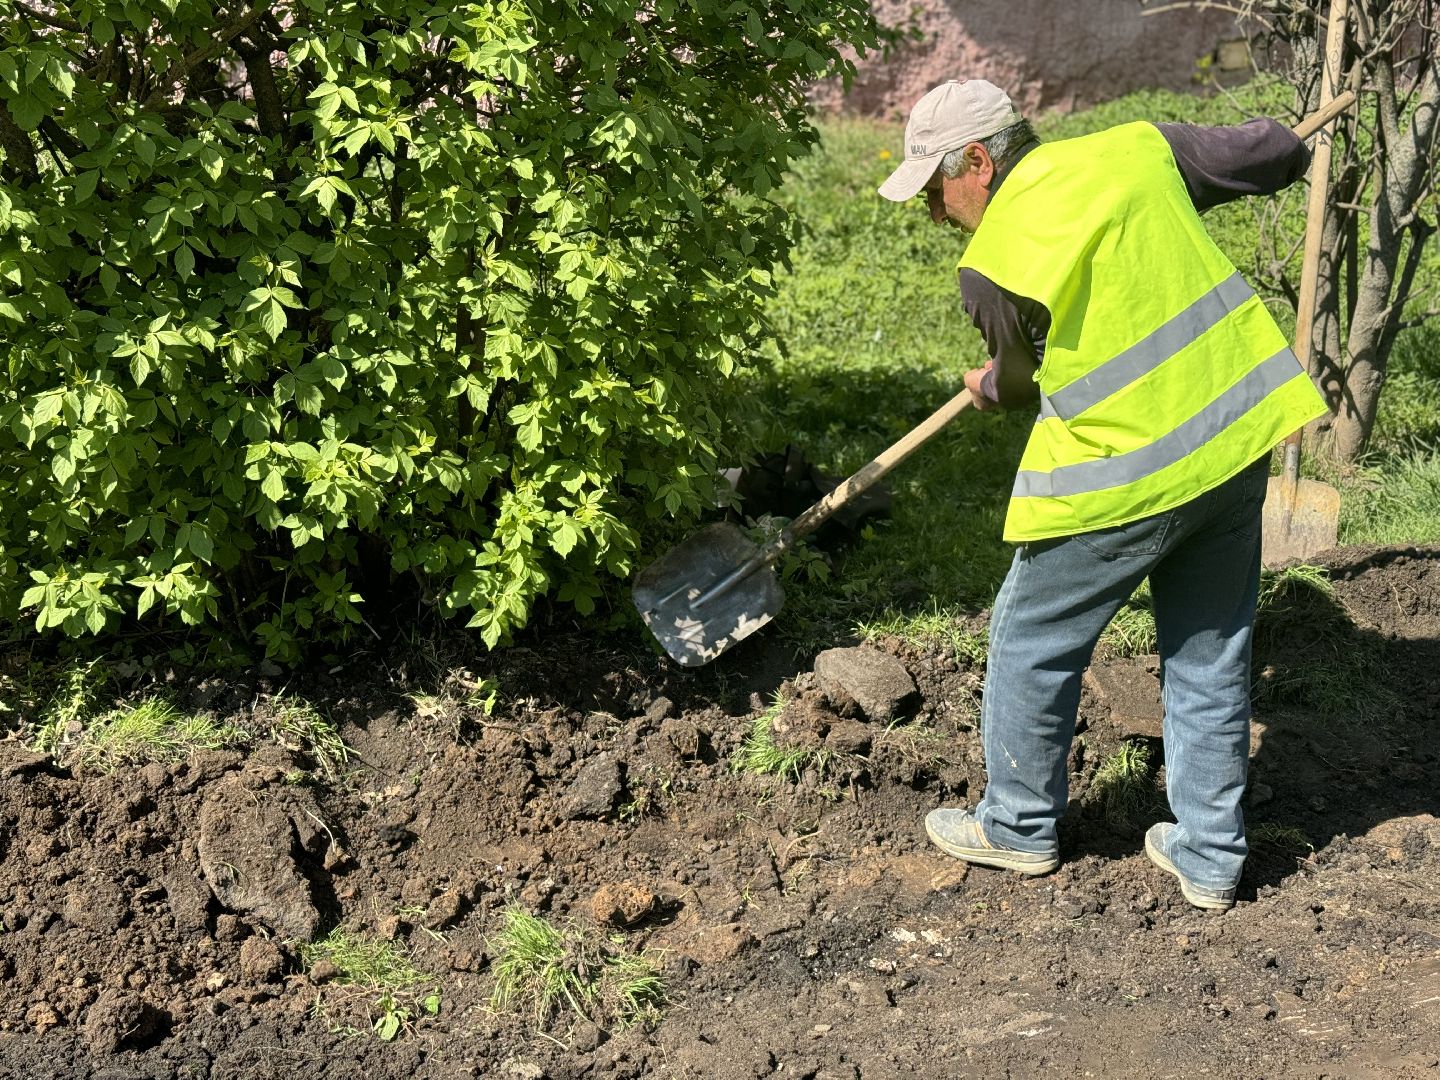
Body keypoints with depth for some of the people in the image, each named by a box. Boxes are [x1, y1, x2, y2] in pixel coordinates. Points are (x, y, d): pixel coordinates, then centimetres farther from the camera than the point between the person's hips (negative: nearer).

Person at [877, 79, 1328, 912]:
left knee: (1034, 641, 14)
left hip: (1124, 474, -6)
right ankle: (1212, 857, 26)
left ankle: (1020, 827, 30)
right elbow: (1274, 153, 9)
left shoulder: (994, 262, -13)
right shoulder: (1134, 147, 0)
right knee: (1212, 653, 17)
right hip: (1239, 434, 7)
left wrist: (990, 389, 27)